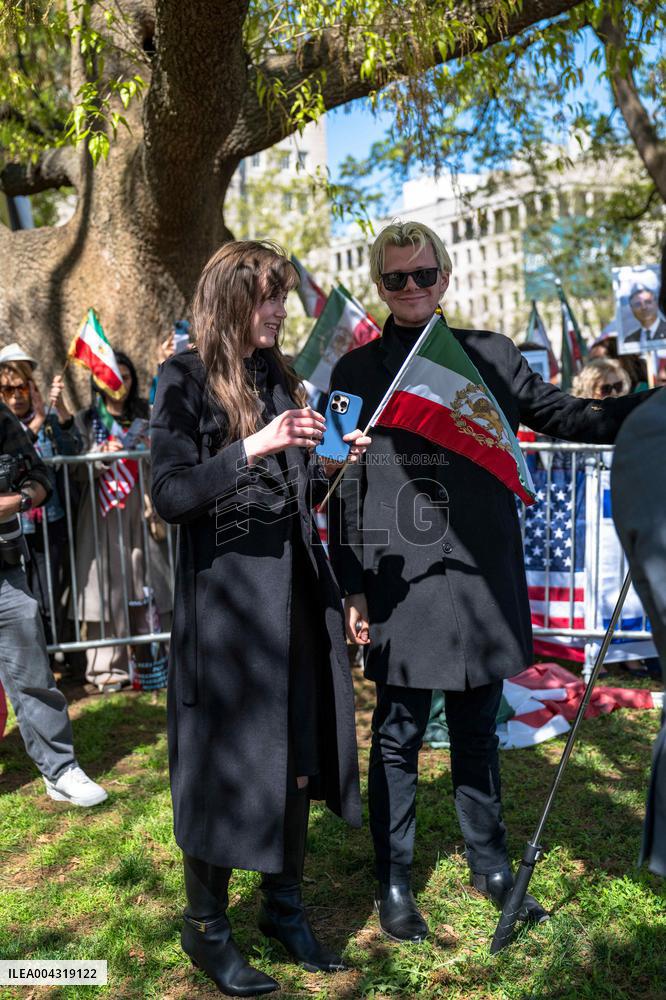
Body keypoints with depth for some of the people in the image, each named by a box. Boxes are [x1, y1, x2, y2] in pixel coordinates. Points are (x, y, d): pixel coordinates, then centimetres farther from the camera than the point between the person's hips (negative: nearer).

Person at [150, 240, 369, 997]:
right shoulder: (186, 379, -6)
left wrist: (327, 464, -1)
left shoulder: (279, 379, 12)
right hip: (225, 592, -6)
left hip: (294, 589, 6)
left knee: (298, 753, 11)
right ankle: (205, 926, 24)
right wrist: (252, 448, -24)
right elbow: (168, 495, -16)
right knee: (227, 758, 4)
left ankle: (283, 907, 30)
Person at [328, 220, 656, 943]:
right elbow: (343, 486, 1)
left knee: (477, 730, 16)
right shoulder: (357, 371, 3)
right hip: (400, 580, -2)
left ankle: (491, 866, 35)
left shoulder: (490, 355, 8)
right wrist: (351, 585, -4)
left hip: (483, 577, 2)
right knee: (398, 735, 8)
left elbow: (567, 418, 11)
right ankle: (393, 884, 26)